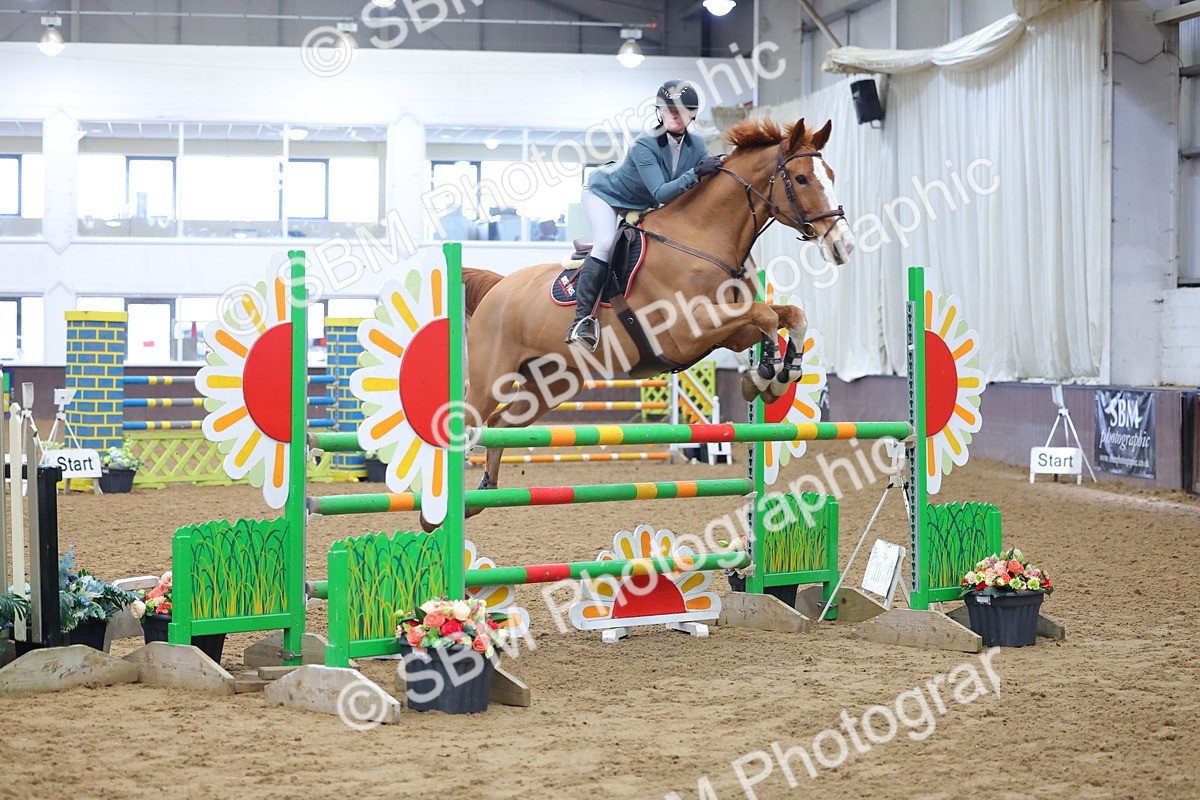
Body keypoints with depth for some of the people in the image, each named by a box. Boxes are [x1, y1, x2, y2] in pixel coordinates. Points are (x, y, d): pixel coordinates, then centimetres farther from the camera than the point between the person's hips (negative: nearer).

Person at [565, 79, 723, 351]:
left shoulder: (696, 146, -16)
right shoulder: (644, 145, -34)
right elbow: (661, 193, -42)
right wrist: (695, 173, -54)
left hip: (640, 206, 7)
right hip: (604, 194, -7)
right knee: (605, 244, -28)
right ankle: (582, 318, -27)